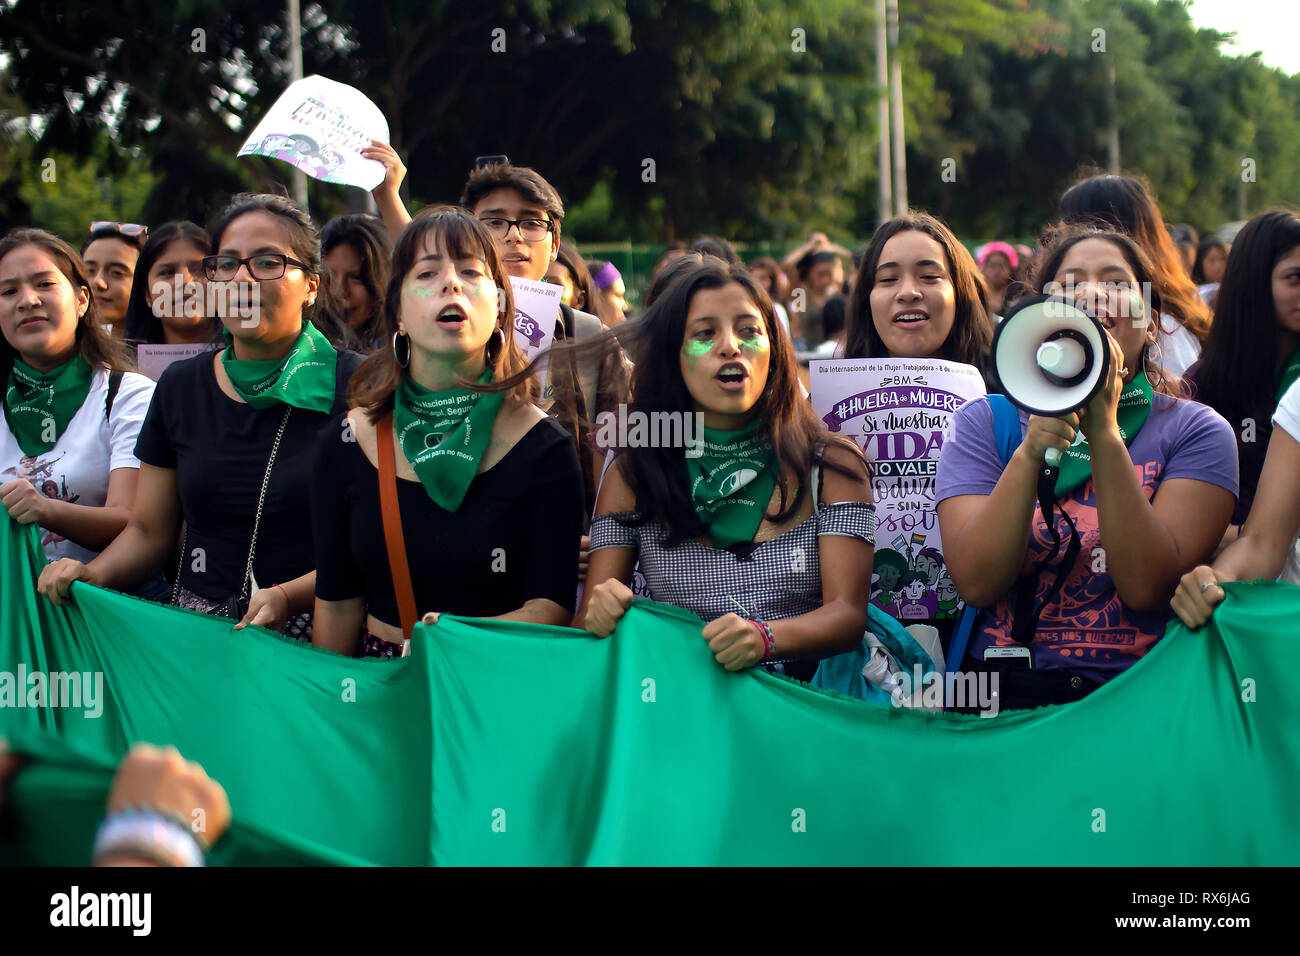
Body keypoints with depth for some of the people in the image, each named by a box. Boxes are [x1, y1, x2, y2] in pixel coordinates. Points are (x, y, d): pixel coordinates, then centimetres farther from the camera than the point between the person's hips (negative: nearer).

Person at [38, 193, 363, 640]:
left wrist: (287, 598, -21)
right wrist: (92, 573, -2)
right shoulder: (181, 387, 15)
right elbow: (150, 530, 19)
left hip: (318, 636, -4)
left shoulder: (352, 385, 0)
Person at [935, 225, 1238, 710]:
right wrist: (1030, 452, -15)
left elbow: (1147, 587, -8)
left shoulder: (1197, 431, 7)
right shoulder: (983, 423, 10)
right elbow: (976, 584, -4)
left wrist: (1104, 434, -14)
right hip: (1007, 694, 0)